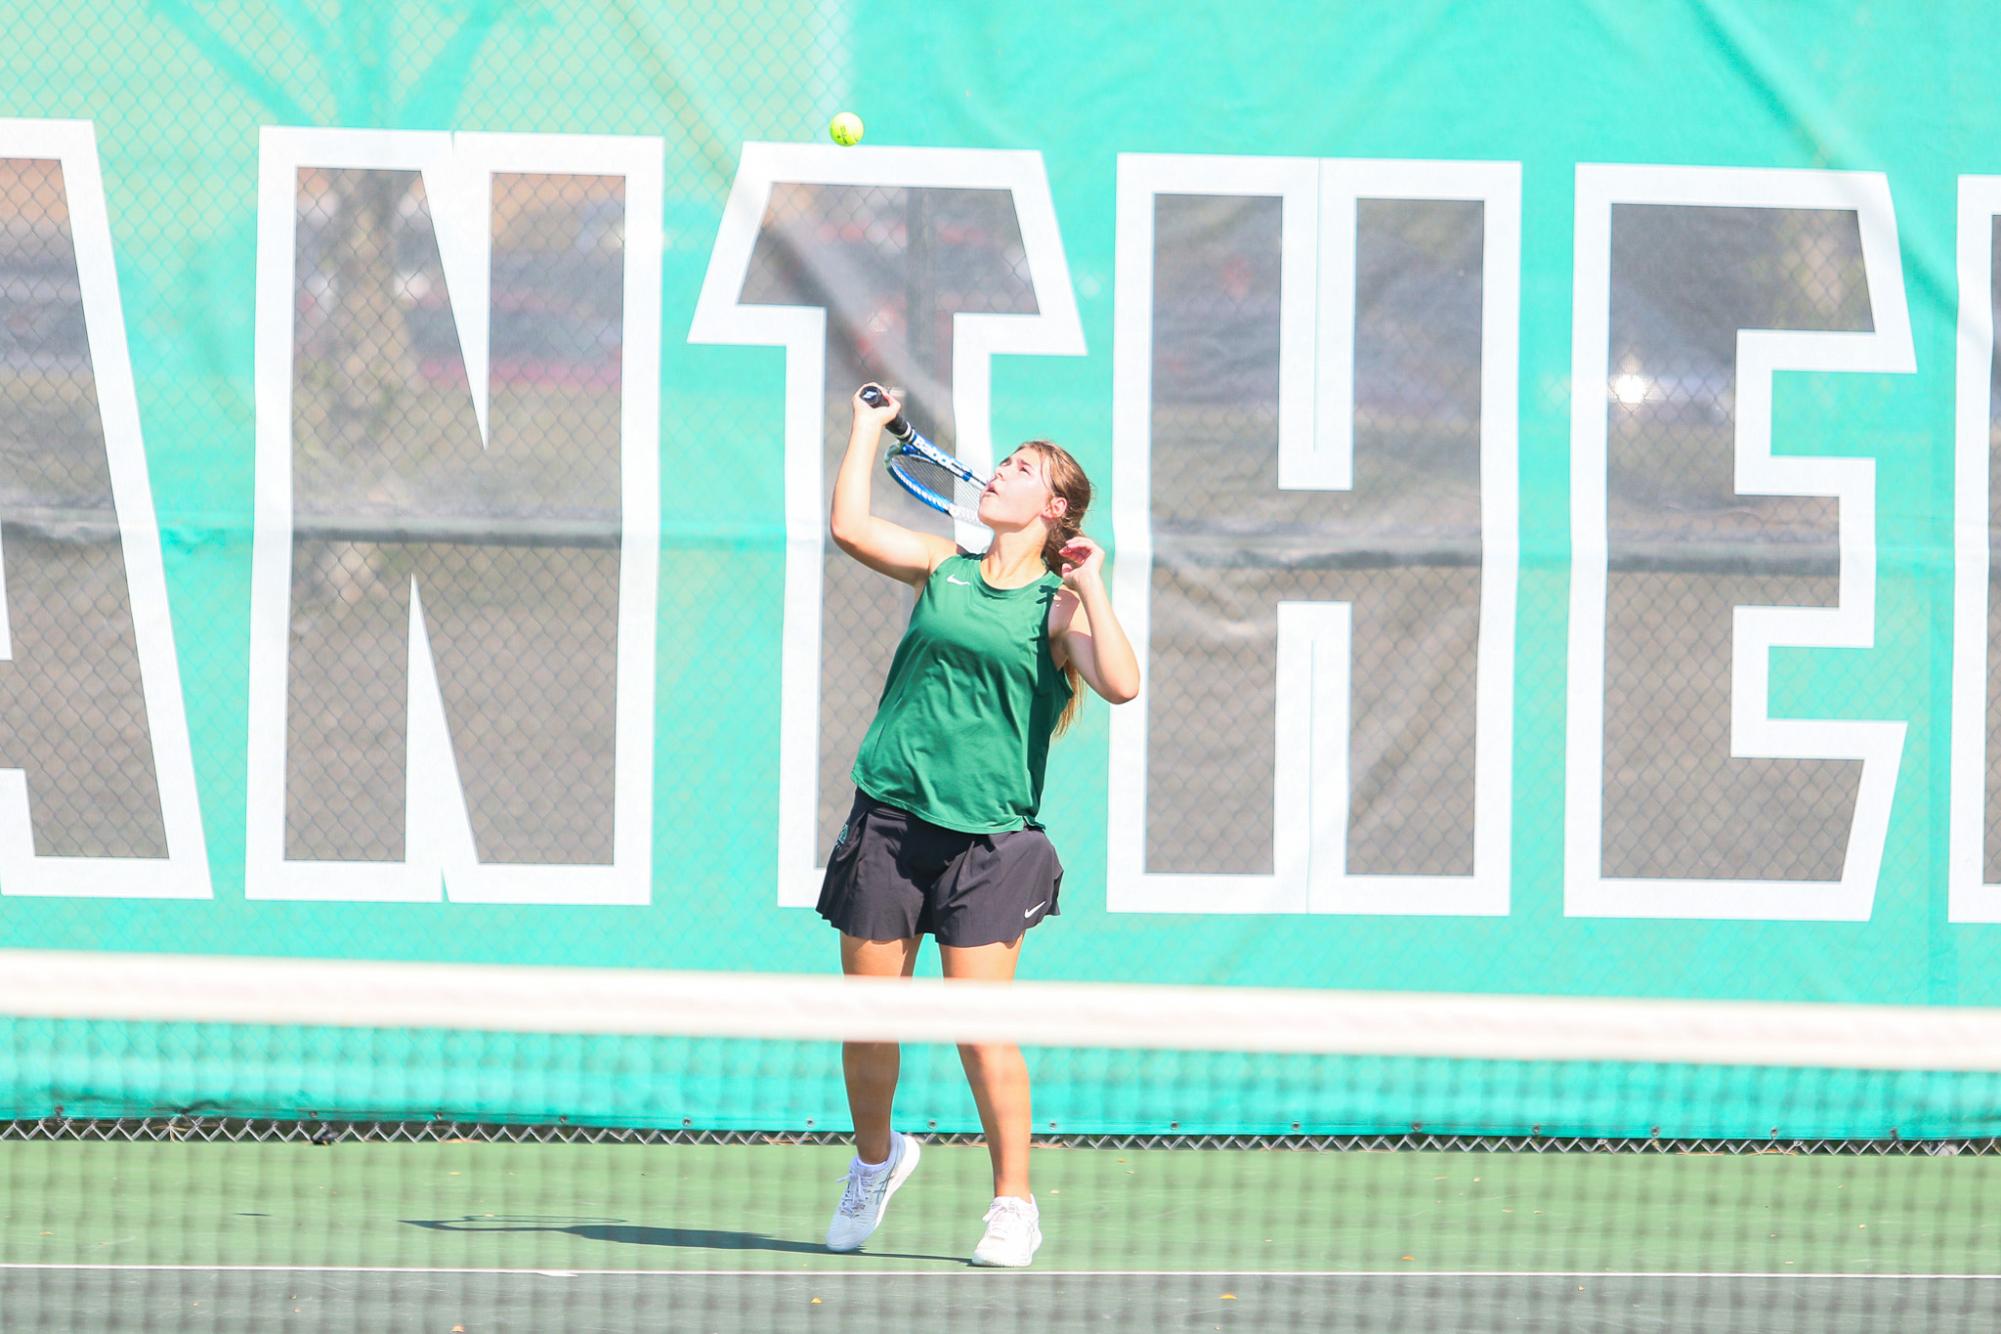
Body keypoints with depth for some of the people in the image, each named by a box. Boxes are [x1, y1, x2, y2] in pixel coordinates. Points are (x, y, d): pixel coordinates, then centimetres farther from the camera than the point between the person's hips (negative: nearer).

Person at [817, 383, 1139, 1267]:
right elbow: (851, 528, 2)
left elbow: (1119, 684, -14)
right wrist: (869, 428, 10)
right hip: (890, 819, 3)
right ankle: (875, 1159, 32)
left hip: (990, 837, -3)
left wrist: (1090, 586, -12)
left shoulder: (1058, 606, 1)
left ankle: (1014, 1204, 4)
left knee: (982, 1026, -8)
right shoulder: (942, 568, 11)